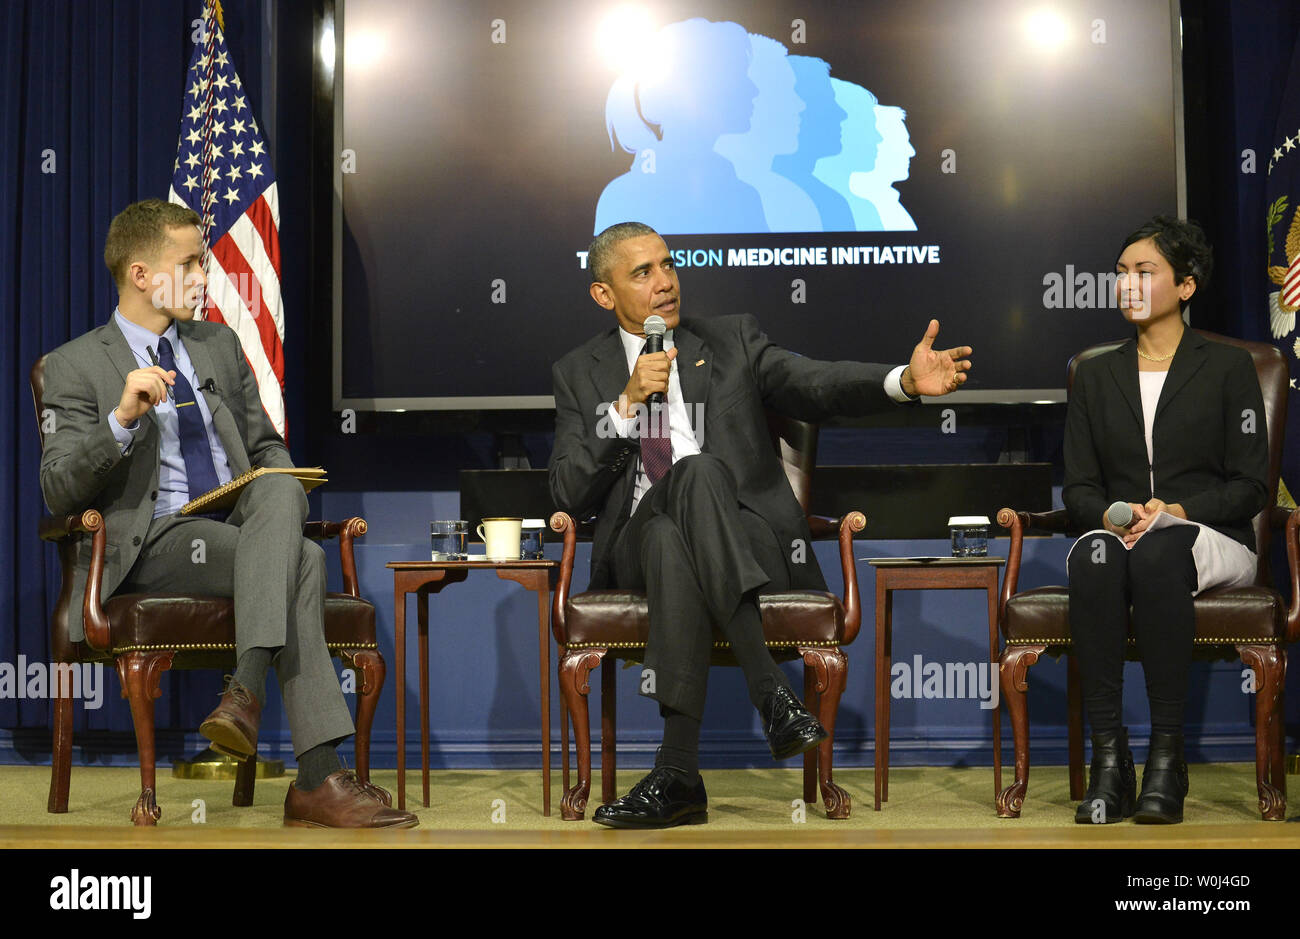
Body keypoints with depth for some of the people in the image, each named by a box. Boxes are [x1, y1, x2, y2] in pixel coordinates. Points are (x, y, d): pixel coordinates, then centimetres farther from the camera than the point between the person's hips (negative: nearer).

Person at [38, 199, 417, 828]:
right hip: (154, 541, -5)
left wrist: (282, 499, 3)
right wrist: (122, 418, -23)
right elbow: (58, 492, -6)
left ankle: (246, 689, -41)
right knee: (302, 562, -31)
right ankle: (317, 779, -35)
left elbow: (266, 448, 27)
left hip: (247, 527, 5)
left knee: (279, 489, -32)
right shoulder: (78, 365, 3)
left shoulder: (220, 345, 21)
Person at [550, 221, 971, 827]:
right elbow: (569, 495, 5)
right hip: (639, 545, 0)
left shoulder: (732, 340, 16)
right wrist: (628, 404, -6)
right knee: (667, 534, -35)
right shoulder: (580, 373, 16)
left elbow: (816, 385, -2)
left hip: (747, 544, 0)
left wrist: (905, 380, -21)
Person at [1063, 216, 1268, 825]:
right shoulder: (1096, 375, 18)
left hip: (1213, 541, -2)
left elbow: (1250, 485, 2)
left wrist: (1178, 511, -16)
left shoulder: (1228, 368, 9)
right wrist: (1112, 513, -11)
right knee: (1092, 555, -36)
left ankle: (1167, 752, -35)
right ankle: (1108, 758, -38)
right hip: (1117, 534, 3)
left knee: (1158, 550, -39)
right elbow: (1078, 488, 12)